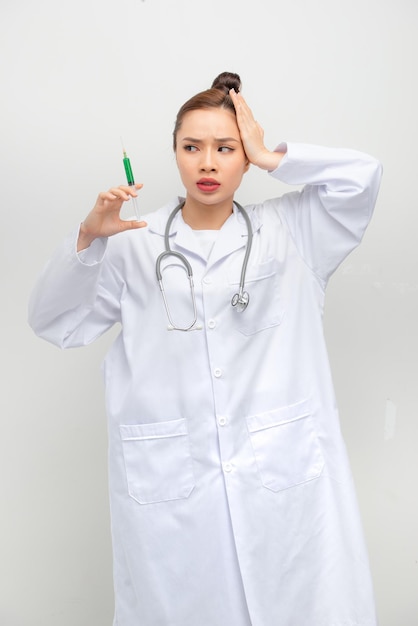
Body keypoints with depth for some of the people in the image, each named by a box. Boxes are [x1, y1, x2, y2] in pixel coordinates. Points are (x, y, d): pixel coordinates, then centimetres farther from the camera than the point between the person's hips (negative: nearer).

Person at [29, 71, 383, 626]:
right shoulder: (135, 246, 6)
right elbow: (54, 324, 6)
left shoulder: (288, 231, 8)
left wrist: (269, 157, 3)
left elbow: (362, 175, 0)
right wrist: (88, 237, -8)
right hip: (166, 482, 0)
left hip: (283, 474, 1)